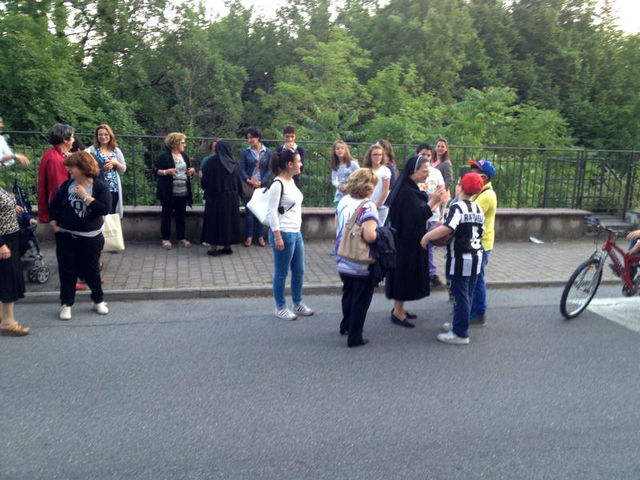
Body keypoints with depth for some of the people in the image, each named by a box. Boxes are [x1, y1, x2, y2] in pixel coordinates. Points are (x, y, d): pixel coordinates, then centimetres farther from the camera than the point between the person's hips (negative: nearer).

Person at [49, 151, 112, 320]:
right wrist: (53, 223, 3)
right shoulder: (66, 185, 1)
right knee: (67, 270, 7)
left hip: (90, 237, -3)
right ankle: (66, 304, 19)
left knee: (91, 270, 7)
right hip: (65, 236, 3)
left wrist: (85, 196, -21)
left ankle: (99, 300, 25)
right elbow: (54, 205, 13)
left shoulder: (100, 186, -9)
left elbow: (105, 209, -21)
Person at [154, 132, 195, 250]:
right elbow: (155, 170, -6)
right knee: (167, 215, 4)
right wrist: (166, 172, -22)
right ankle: (165, 239, 12)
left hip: (183, 192, 6)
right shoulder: (164, 156, -7)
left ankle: (181, 238, 20)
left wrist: (191, 170, 3)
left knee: (180, 215, 11)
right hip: (169, 192, -5)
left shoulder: (184, 155, 13)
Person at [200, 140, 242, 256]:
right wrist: (237, 194, 17)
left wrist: (206, 190, 13)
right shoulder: (233, 163, 1)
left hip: (216, 196, -3)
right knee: (229, 219, 11)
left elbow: (204, 181, -6)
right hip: (232, 197, 3)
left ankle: (213, 247, 3)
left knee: (214, 220, 4)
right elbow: (239, 181, 5)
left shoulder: (212, 162, -9)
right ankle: (227, 246, 15)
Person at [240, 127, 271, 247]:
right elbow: (242, 168, -1)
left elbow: (269, 170, 0)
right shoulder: (245, 152, 2)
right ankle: (249, 236, 11)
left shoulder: (267, 152, 1)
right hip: (248, 186, 0)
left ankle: (260, 236, 13)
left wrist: (261, 182, -12)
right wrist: (248, 180, -17)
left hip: (262, 186, 0)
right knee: (249, 211, 2)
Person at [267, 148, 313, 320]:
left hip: (296, 233, 9)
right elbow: (272, 212, -17)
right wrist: (277, 237, -20)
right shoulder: (278, 184, -16)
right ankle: (280, 308, 18)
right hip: (283, 234, -9)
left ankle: (297, 304, 31)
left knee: (299, 271, 16)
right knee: (281, 273, 4)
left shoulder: (291, 181, 11)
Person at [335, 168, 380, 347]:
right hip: (362, 266, -7)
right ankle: (354, 337, 16)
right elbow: (369, 236, -31)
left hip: (343, 262, 7)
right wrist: (380, 233, -11)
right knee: (360, 300, 8)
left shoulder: (343, 201, 1)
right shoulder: (368, 207, -21)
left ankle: (346, 326, 43)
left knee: (348, 295, 25)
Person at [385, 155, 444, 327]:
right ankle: (397, 313, 11)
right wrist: (433, 201, -32)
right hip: (406, 242, -10)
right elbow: (417, 216, -26)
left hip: (409, 240, 10)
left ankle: (399, 308, 29)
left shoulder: (411, 189, 9)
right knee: (404, 274, 0)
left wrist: (432, 199, 6)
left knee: (406, 274, 17)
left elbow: (418, 211, 15)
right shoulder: (406, 191, -21)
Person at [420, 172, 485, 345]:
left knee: (461, 295, -1)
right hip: (476, 256, 8)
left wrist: (427, 236, -21)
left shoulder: (457, 207, -16)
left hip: (461, 258, -8)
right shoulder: (478, 209, 9)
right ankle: (459, 324, 29)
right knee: (467, 294, 16)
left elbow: (447, 228, -32)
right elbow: (480, 232, 15)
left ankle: (460, 334, 5)